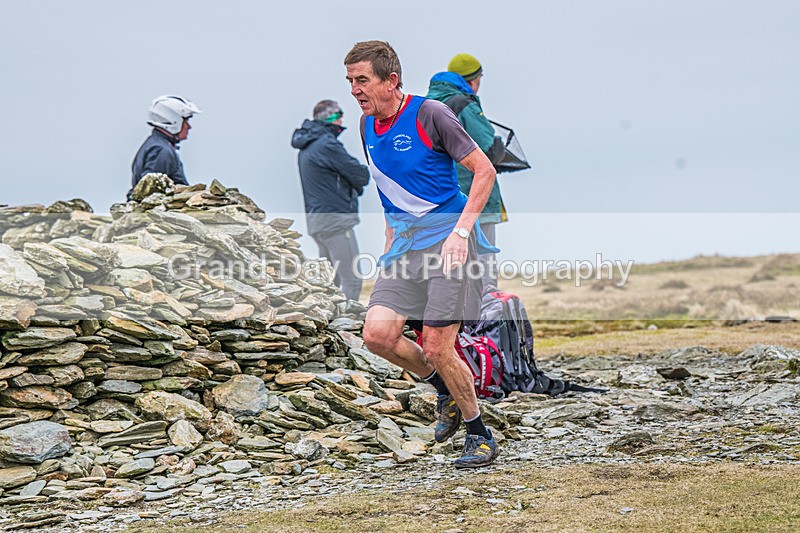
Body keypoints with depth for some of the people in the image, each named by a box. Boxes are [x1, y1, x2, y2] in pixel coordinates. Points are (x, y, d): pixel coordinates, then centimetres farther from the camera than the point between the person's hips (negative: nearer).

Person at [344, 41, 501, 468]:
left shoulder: (429, 114, -11)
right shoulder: (368, 126, 11)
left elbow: (484, 171, -9)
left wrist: (460, 231, -17)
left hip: (446, 238, -6)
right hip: (405, 242, 7)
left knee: (436, 348, -10)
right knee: (377, 333, -10)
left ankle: (480, 435, 11)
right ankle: (446, 389, 17)